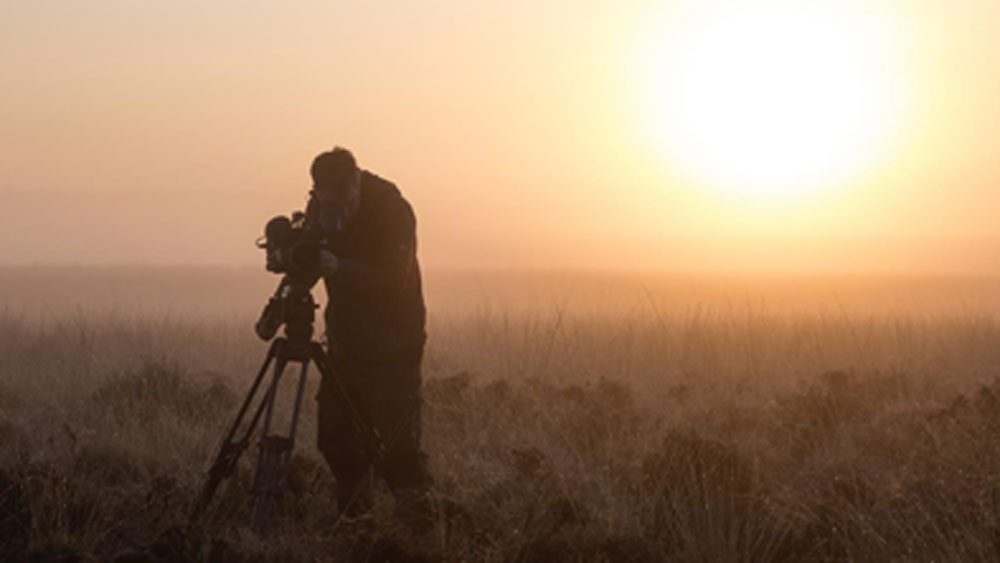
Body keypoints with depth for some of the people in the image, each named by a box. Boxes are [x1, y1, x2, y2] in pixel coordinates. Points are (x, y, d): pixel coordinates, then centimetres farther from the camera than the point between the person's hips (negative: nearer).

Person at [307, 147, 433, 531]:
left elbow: (393, 281, -23)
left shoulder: (392, 210, -18)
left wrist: (339, 269, -35)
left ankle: (415, 519, -5)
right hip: (345, 337, 5)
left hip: (394, 343, -5)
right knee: (334, 434, 1)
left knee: (397, 436, -13)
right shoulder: (319, 208, -1)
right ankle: (352, 512, 19)